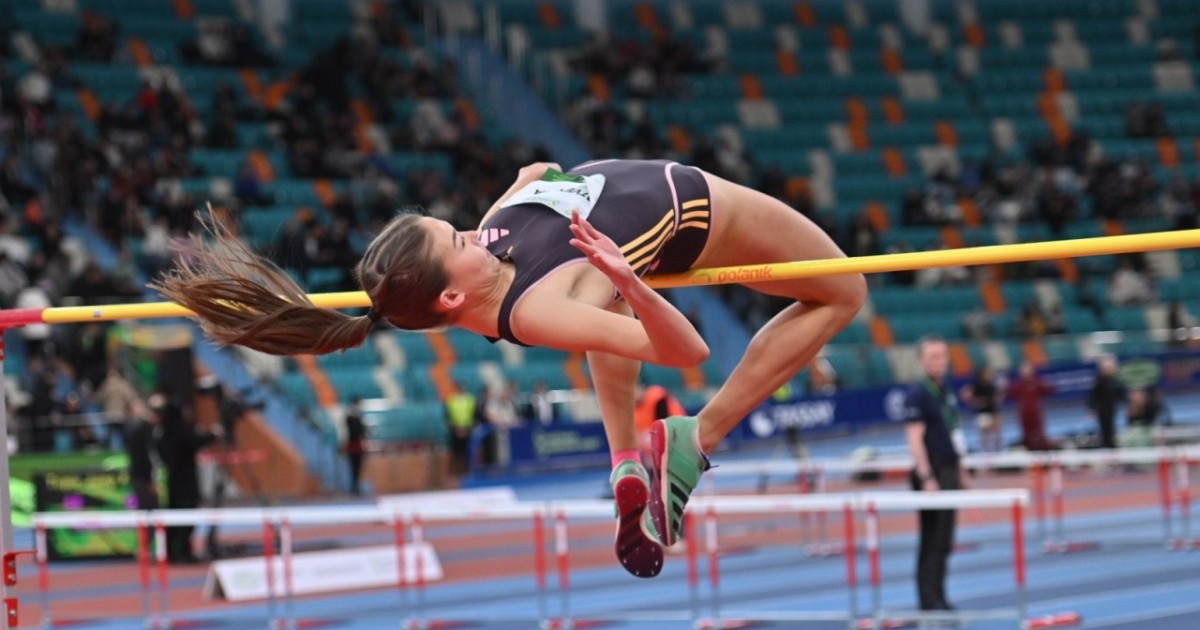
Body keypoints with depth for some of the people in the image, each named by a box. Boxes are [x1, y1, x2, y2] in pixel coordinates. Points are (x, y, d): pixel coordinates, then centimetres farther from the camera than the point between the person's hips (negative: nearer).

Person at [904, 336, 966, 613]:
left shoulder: (946, 392, 14)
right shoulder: (918, 394, -11)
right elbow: (915, 438, -16)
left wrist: (960, 473, 18)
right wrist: (927, 478, -21)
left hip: (949, 472, 8)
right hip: (931, 472, -8)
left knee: (944, 540, 9)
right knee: (932, 540, -6)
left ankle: (937, 597, 14)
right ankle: (929, 600, -3)